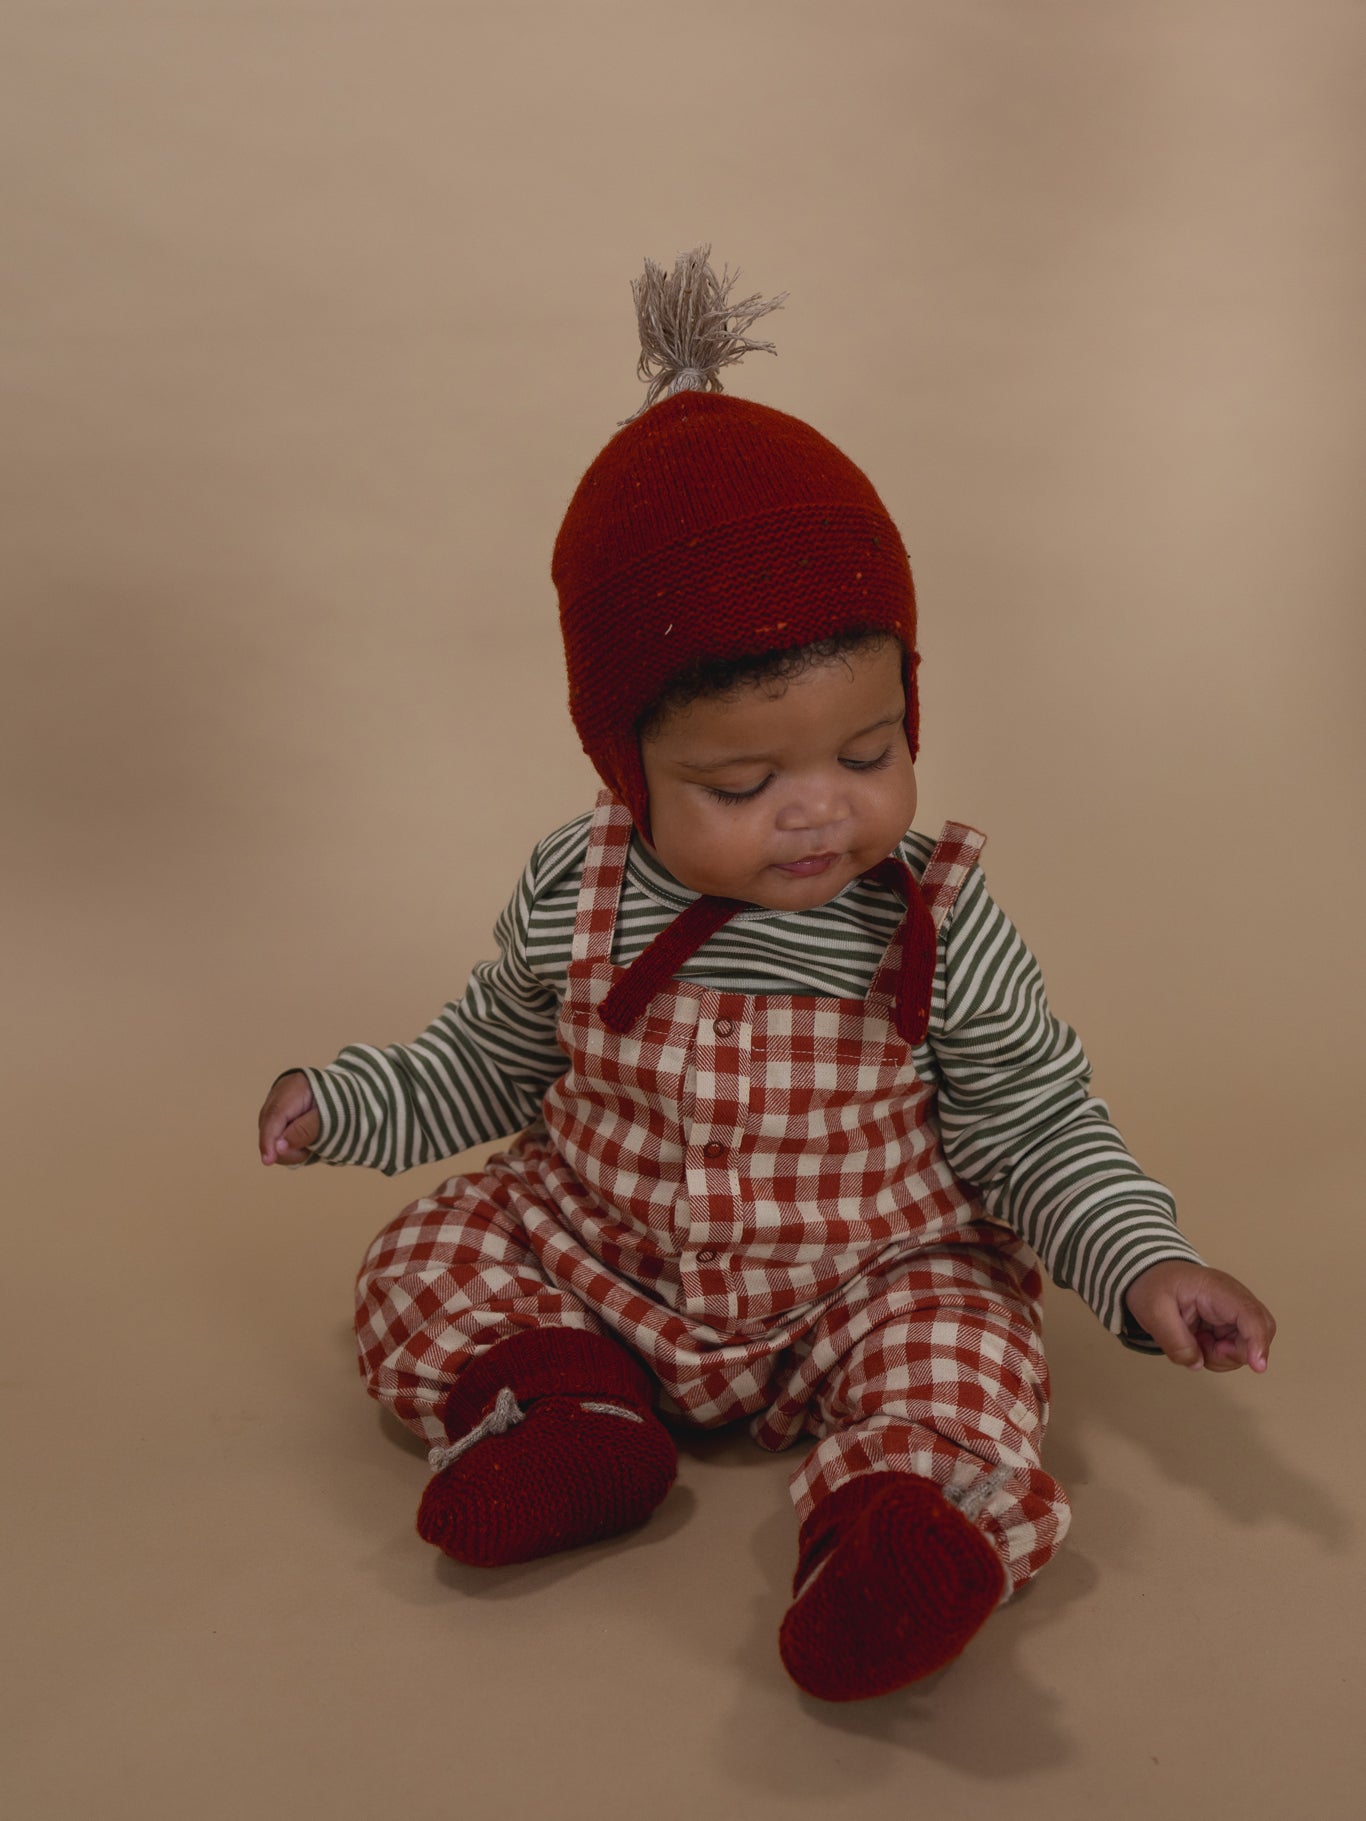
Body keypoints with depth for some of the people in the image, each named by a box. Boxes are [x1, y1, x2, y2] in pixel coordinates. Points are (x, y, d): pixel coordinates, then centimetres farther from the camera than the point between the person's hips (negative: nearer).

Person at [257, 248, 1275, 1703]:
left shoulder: (937, 928, -17)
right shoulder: (571, 903, -12)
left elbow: (1035, 1128, -6)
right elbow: (490, 1061, 9)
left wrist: (1145, 1265, -19)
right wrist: (343, 1103, 2)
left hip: (870, 1276, -3)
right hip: (592, 1250, 3)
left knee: (957, 1341, -29)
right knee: (422, 1261, -8)